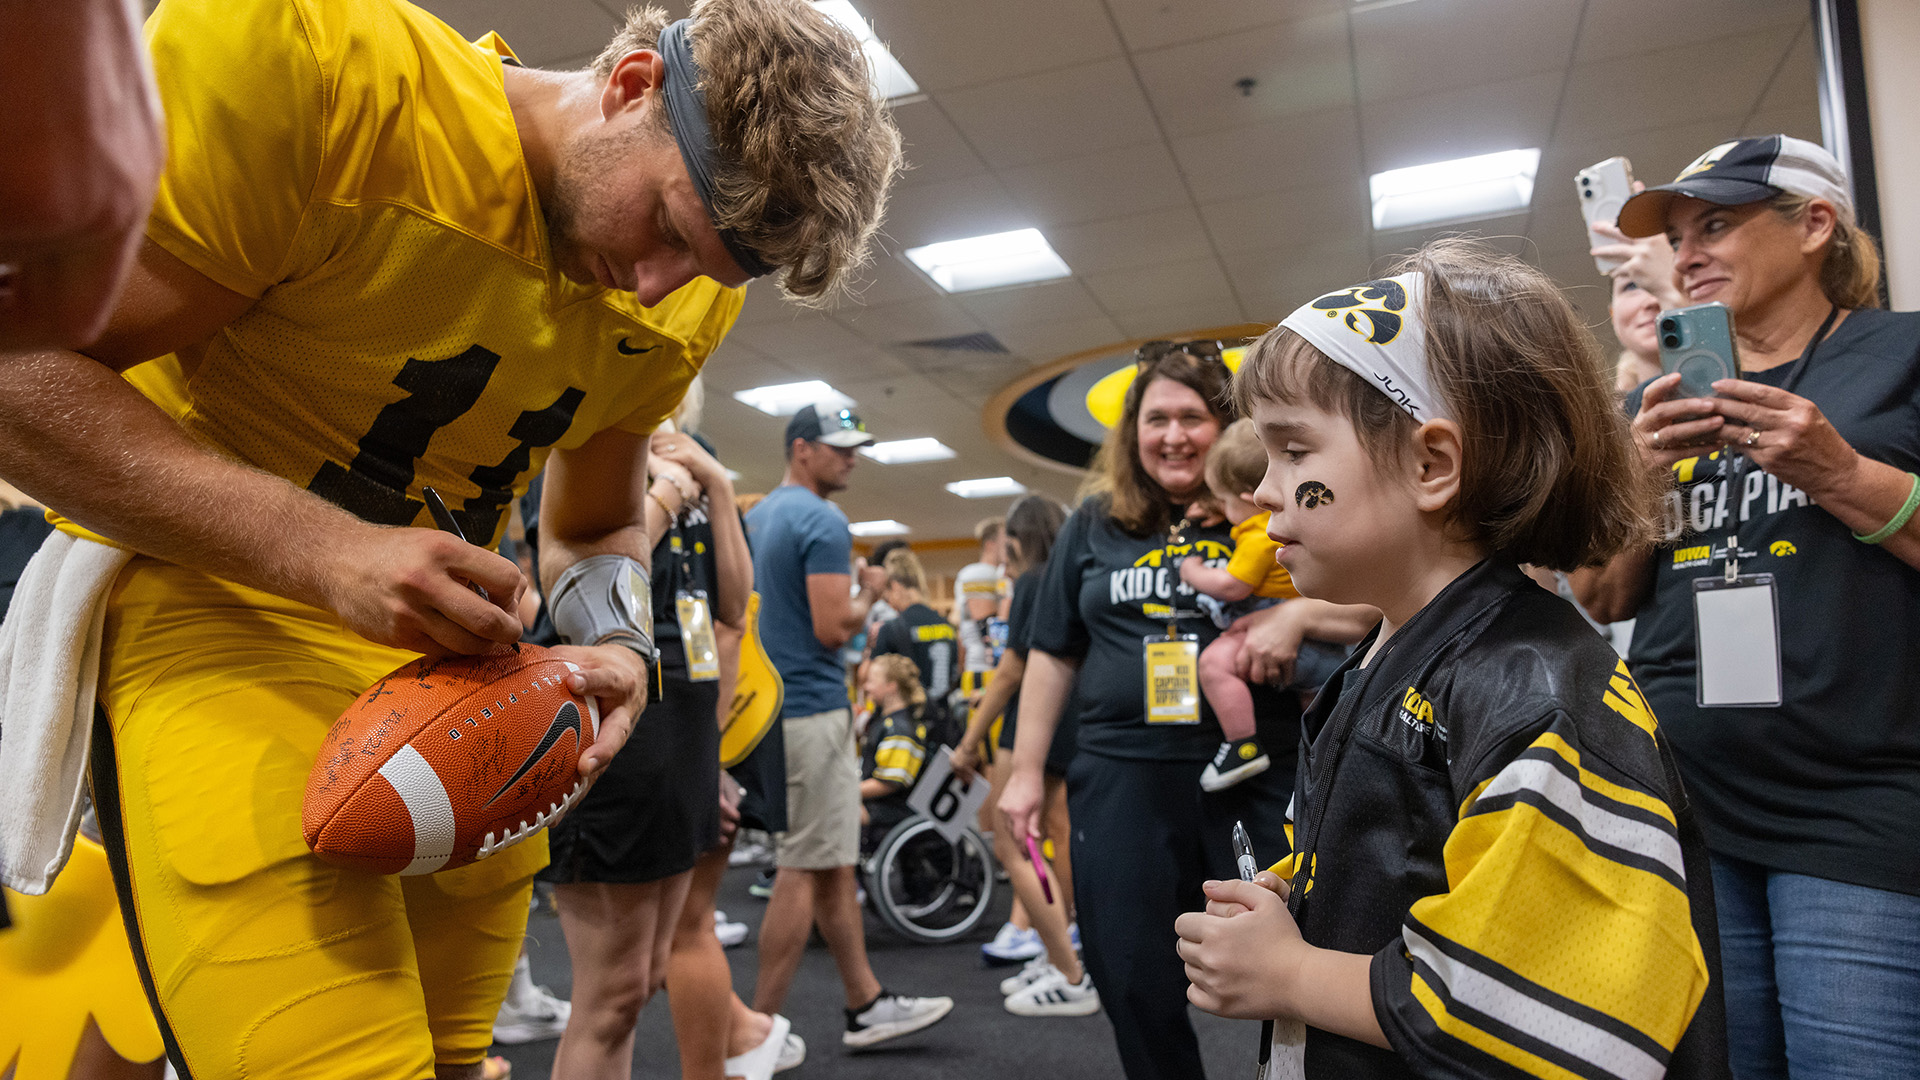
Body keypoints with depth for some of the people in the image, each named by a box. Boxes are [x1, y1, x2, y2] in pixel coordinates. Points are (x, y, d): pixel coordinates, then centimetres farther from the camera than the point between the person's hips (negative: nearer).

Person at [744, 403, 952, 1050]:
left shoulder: (756, 519, 15)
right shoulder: (822, 521, -14)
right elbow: (833, 628, -20)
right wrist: (870, 592, -3)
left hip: (771, 705, 10)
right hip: (812, 709, -10)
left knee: (834, 866, 14)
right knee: (805, 871, -1)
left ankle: (867, 1006, 23)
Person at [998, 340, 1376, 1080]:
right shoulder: (1095, 523, 10)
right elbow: (1053, 652, 13)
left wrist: (1299, 614, -19)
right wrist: (1026, 769, 11)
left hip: (1260, 771, -2)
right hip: (1122, 776, 3)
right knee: (1134, 986, 11)